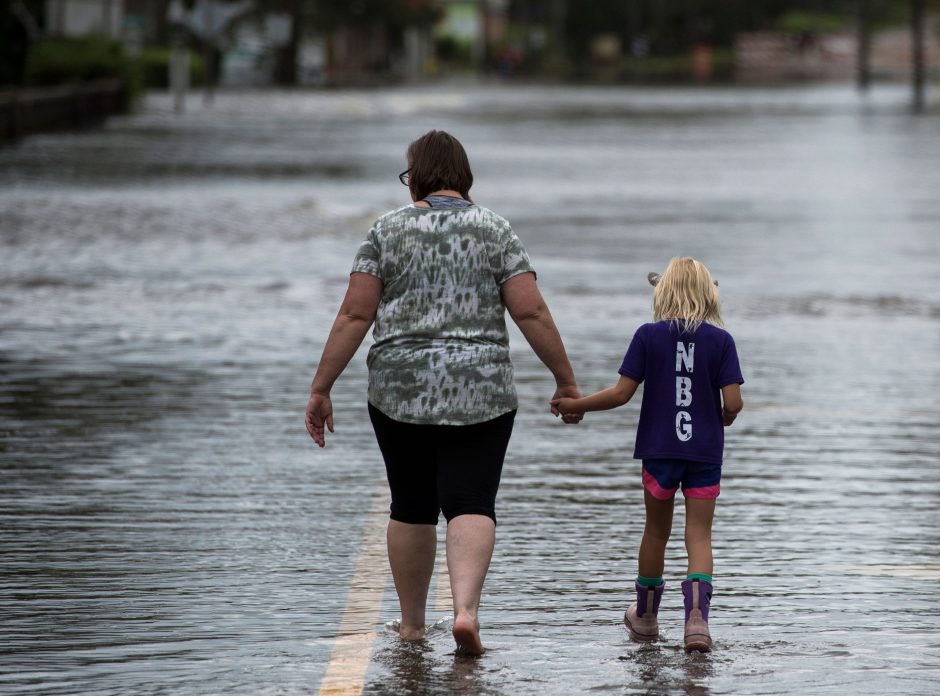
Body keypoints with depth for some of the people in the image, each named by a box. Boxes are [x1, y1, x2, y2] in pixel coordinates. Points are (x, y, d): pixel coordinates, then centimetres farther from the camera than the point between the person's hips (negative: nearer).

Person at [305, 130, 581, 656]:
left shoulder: (388, 231, 0)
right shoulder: (495, 230, 0)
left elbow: (355, 315, -4)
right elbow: (532, 312, -5)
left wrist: (321, 389, 0)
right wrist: (566, 380, 3)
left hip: (401, 393, 1)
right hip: (480, 393, -1)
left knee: (412, 508, 13)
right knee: (472, 506, -2)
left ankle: (412, 623, 22)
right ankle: (466, 609, -23)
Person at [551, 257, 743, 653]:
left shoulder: (649, 336, -4)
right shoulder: (720, 340, -4)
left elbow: (622, 393, -8)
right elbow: (733, 402, -9)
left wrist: (574, 405, 5)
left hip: (659, 448, 1)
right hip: (705, 451, -1)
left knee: (656, 531, 16)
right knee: (699, 535, 1)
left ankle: (645, 618, 31)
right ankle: (697, 616, -18)